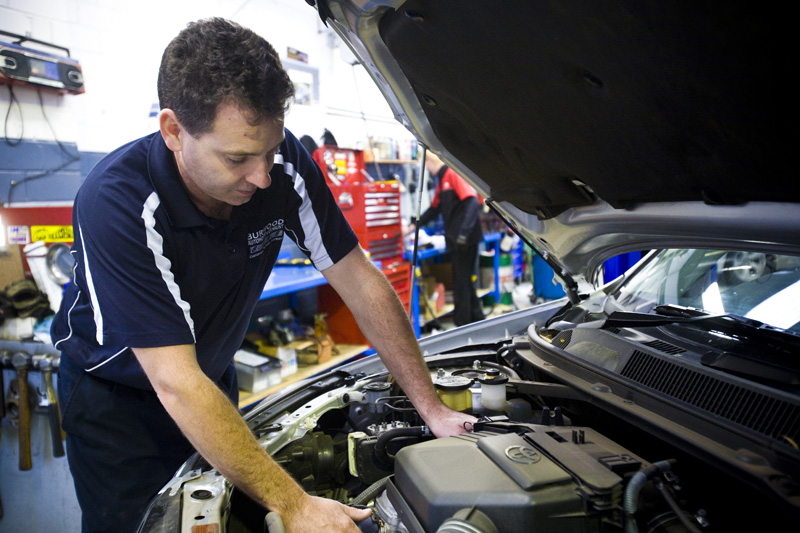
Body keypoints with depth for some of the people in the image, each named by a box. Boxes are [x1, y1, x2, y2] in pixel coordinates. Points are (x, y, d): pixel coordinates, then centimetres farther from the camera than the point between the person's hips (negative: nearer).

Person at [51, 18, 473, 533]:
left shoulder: (284, 164, -22)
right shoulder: (117, 202, -35)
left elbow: (361, 282, -16)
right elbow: (177, 385, -36)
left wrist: (432, 408, -17)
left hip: (213, 375, 4)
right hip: (112, 388, -3)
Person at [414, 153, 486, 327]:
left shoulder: (454, 174, -12)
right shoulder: (441, 181, 18)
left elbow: (473, 203, -22)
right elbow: (434, 210, 28)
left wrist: (463, 234, -27)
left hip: (465, 241, -9)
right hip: (455, 241, 9)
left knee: (462, 284, -2)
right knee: (465, 283, 16)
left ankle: (463, 325, 7)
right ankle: (478, 320, 27)